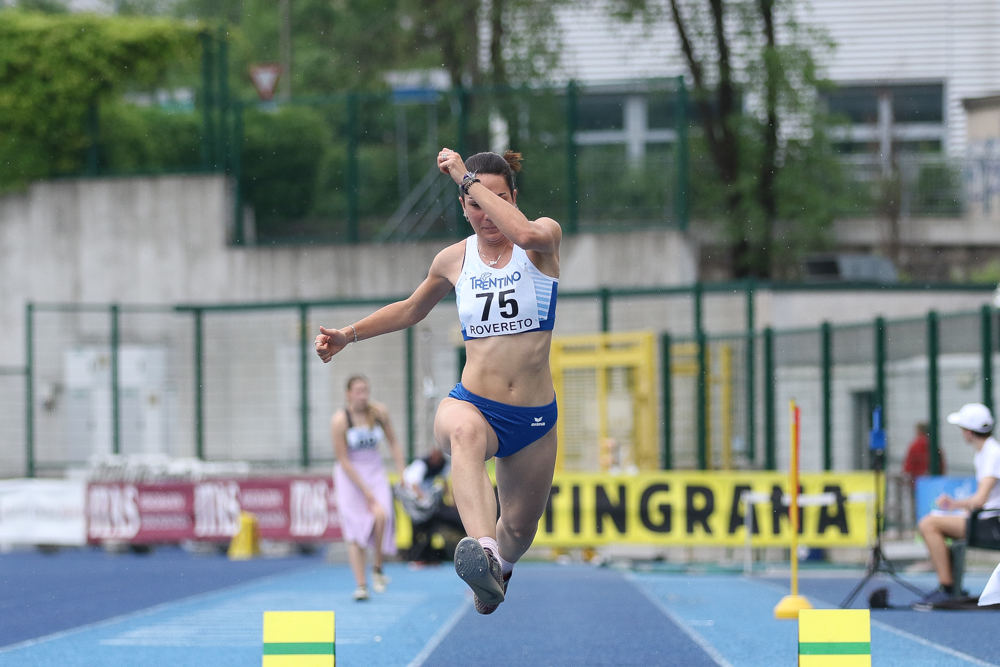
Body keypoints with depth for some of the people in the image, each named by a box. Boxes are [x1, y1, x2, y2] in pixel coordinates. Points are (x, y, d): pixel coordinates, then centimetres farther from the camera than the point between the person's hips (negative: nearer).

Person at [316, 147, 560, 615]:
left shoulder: (543, 238, -4)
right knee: (464, 431, -40)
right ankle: (482, 553, -65)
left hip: (535, 417, 1)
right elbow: (411, 310, 26)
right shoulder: (454, 260, 5)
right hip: (472, 401, -1)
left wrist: (468, 177, -25)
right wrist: (349, 335, 18)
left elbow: (528, 233, -32)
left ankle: (500, 565, 56)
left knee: (519, 528, 16)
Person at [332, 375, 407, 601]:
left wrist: (402, 473, 1)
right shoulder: (340, 419, -16)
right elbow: (343, 460, -14)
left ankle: (377, 568, -5)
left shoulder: (379, 412, -6)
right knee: (354, 528, -12)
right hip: (350, 475, -2)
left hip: (375, 472, 2)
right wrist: (365, 490, -16)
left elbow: (393, 443, 8)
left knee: (381, 515, -23)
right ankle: (361, 584, -11)